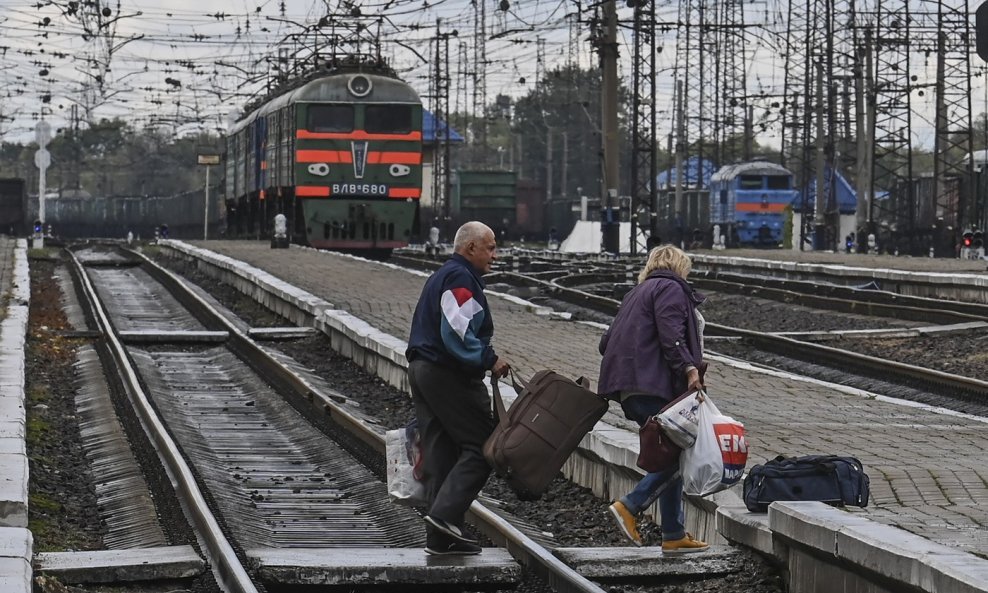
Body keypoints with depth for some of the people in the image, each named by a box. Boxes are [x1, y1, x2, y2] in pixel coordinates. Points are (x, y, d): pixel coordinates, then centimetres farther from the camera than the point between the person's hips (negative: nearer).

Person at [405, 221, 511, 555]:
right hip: (449, 375, -10)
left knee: (440, 453, 9)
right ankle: (446, 513, -18)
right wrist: (490, 360, -16)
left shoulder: (442, 277, 22)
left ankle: (441, 537, 9)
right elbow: (457, 331, -22)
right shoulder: (460, 278, -12)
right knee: (481, 446, -8)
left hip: (422, 368, 10)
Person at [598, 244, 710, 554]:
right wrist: (689, 368, -23)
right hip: (655, 385, -10)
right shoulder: (671, 289, -1)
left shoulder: (637, 293, 27)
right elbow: (670, 335, -16)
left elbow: (607, 341, 24)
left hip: (631, 389, 10)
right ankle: (630, 505, -17)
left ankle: (674, 534, 7)